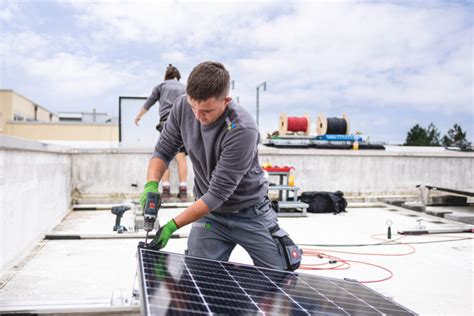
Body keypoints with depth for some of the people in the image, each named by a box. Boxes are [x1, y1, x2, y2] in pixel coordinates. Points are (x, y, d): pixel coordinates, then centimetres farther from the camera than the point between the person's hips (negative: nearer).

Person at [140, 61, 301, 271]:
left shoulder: (242, 130, -32)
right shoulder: (183, 107, -14)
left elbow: (218, 193, -29)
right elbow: (164, 150, -1)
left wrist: (172, 226, -29)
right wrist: (151, 185, -20)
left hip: (250, 214, -3)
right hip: (208, 214, 4)